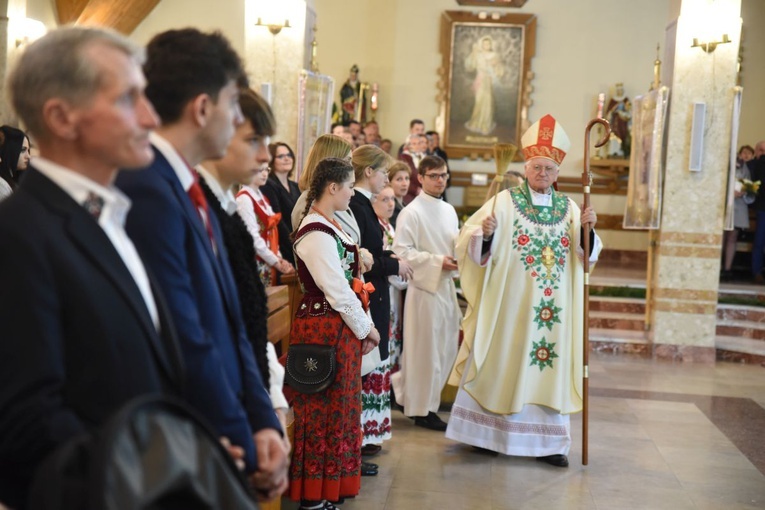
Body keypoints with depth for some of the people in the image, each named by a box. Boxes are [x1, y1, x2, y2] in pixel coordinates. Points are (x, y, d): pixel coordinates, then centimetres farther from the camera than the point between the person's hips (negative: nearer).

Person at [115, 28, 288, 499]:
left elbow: (229, 324, 7)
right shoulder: (146, 192, -21)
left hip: (223, 445, 8)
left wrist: (263, 423, -2)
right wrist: (248, 451, -11)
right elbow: (187, 346, -22)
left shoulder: (190, 190, 8)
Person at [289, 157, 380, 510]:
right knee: (323, 413, 1)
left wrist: (362, 326, 9)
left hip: (339, 330, 9)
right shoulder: (316, 233, -19)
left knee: (336, 410, 16)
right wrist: (365, 328, -8)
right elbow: (338, 293, -19)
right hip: (324, 330, -9)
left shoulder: (329, 225, 11)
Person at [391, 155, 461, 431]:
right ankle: (422, 409, 13)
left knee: (446, 347, 13)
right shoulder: (411, 212, -12)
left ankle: (402, 389, 30)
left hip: (447, 285, 8)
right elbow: (402, 251, -16)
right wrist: (438, 261, -19)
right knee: (426, 348, 0)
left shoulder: (449, 210, 12)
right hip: (425, 286, -8)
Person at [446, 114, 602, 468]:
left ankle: (546, 441, 13)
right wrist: (484, 232, -31)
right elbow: (473, 243, -10)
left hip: (552, 307, 3)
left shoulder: (569, 208, 8)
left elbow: (588, 255, 5)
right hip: (509, 304, -3)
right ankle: (488, 434, 17)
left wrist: (587, 229, -12)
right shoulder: (505, 201, -3)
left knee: (548, 367, 5)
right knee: (502, 364, 4)